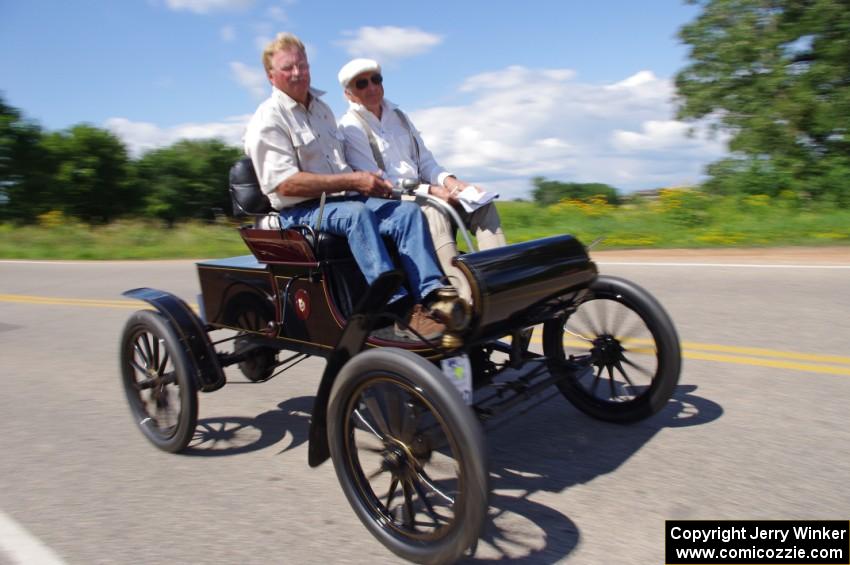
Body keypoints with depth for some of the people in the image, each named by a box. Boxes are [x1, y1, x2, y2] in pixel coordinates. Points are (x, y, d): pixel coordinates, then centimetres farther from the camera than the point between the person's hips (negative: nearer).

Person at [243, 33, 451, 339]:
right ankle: (402, 312, -43)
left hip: (342, 199, 7)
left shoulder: (321, 107, 21)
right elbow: (285, 184, -18)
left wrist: (368, 180, 6)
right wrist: (352, 181, -20)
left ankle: (432, 296, -30)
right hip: (299, 211, -7)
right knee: (357, 214, -37)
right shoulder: (268, 120, -5)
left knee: (409, 211, -16)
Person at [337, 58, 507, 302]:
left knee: (483, 205, -12)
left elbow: (426, 161, 19)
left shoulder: (399, 116, 21)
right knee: (434, 211, -36)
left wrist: (448, 180, -5)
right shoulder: (350, 127, -2)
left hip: (420, 194, 7)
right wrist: (431, 191, -19)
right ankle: (467, 295, -44)